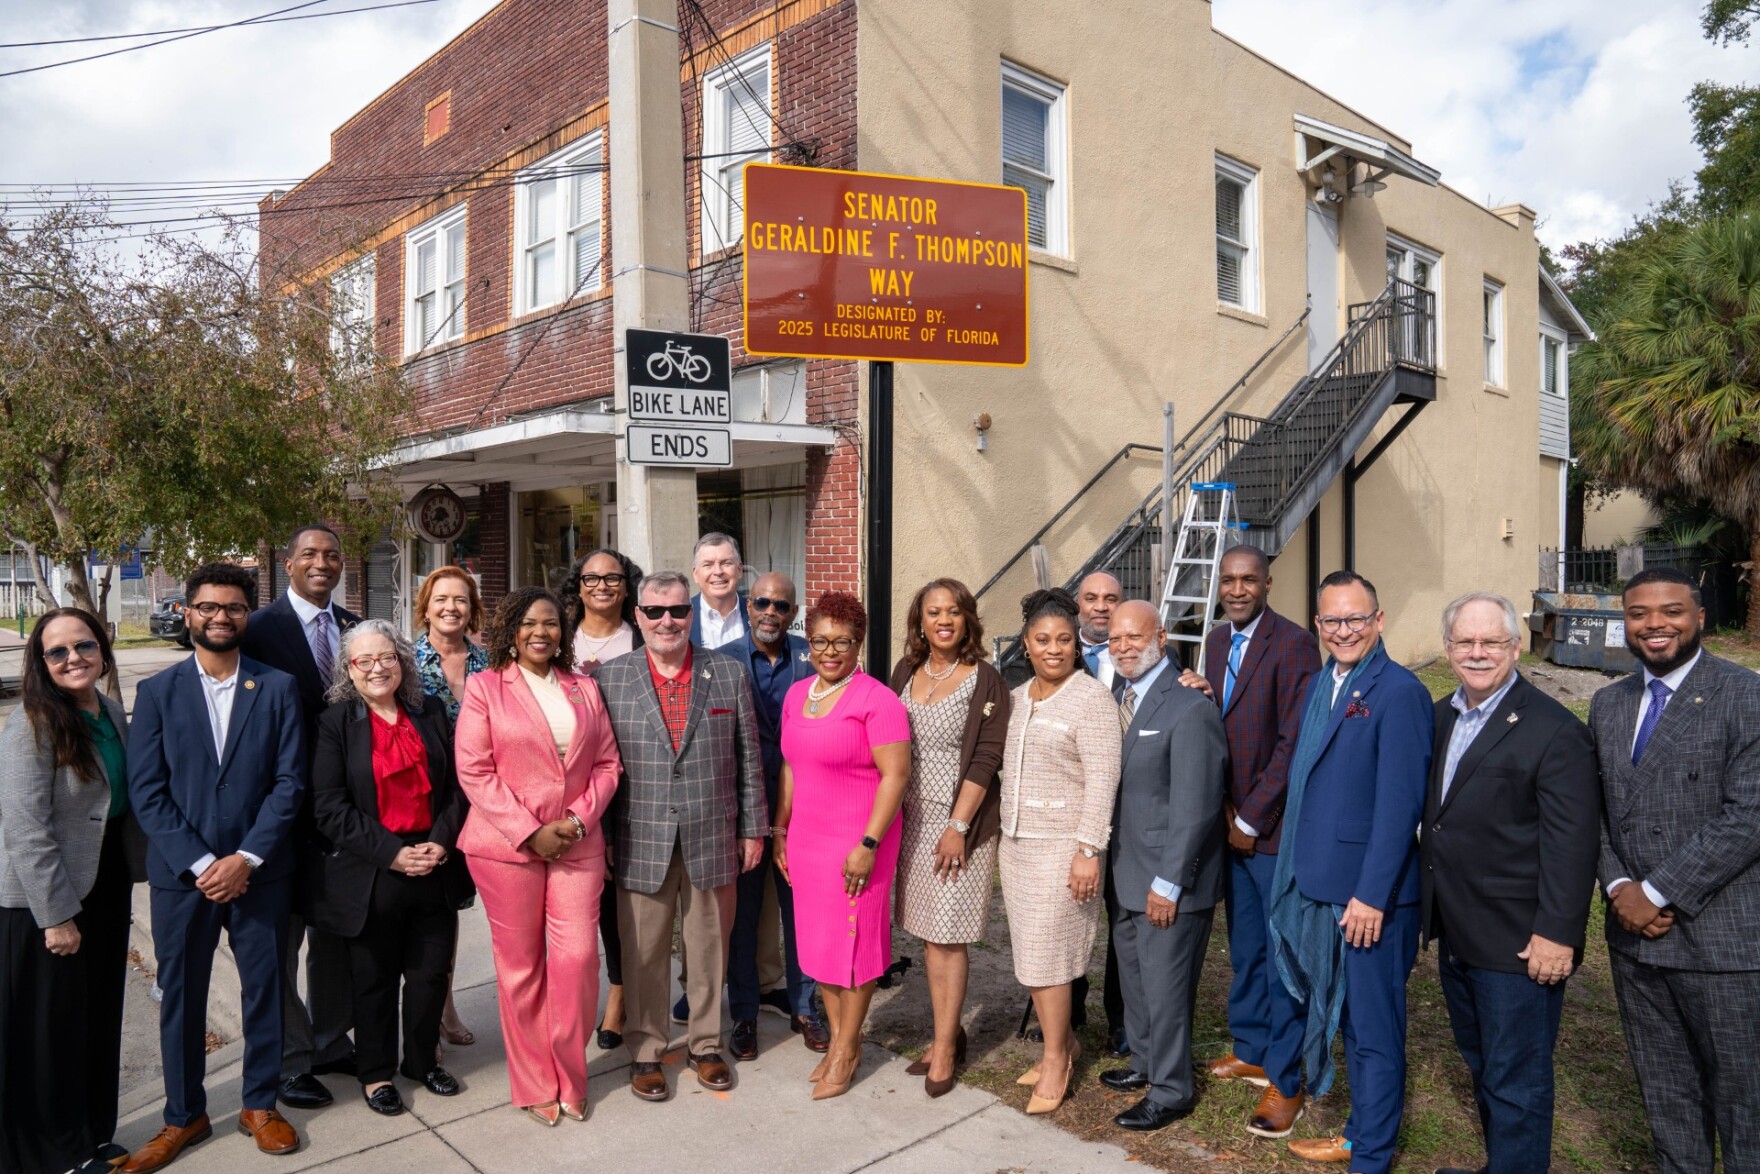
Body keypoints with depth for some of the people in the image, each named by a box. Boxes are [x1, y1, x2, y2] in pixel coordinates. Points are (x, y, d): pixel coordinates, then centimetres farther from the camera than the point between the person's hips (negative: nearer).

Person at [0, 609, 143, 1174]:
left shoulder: (112, 711, 3)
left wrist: (129, 875, 9)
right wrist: (56, 915, -18)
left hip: (106, 887, 7)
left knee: (100, 1018, 16)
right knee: (50, 1027, 8)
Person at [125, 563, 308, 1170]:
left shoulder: (278, 688, 0)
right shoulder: (157, 691, 1)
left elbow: (289, 782, -4)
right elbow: (146, 792, -4)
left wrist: (245, 858, -13)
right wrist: (199, 863, -12)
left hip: (259, 872, 0)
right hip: (180, 873, 1)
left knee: (264, 989, 10)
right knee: (180, 996, 11)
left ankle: (260, 1104, 28)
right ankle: (184, 1116, 29)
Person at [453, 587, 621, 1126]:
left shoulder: (584, 689, 11)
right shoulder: (485, 687, 1)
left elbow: (607, 763, 9)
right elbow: (473, 770, -6)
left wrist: (579, 820, -7)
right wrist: (530, 831, -12)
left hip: (577, 842, 2)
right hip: (505, 844, -2)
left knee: (579, 956, -2)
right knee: (520, 965, 6)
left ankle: (569, 1079, 18)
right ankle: (534, 1086, 23)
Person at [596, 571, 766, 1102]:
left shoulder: (728, 673, 2)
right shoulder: (610, 678, 0)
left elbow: (748, 759, 5)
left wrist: (753, 829, 4)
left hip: (713, 839, 1)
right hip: (641, 843, -1)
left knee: (710, 948, 13)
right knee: (643, 953, 10)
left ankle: (705, 1044, 32)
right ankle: (645, 1051, 29)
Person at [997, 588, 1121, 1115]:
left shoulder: (1091, 699, -11)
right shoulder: (1016, 700, 10)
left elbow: (1102, 781, -16)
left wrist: (1089, 850, -20)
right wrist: (1001, 836, 15)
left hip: (1062, 847, -6)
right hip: (1015, 842, 7)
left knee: (1046, 952, -1)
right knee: (1031, 951, 11)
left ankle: (1056, 1058, 17)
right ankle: (1061, 1041, 29)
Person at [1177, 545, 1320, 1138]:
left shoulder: (1293, 643, -16)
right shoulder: (1217, 641, 8)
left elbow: (1294, 743, -18)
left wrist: (1251, 818, -14)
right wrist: (1200, 693, -11)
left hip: (1274, 827, -7)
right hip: (1233, 822, 7)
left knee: (1281, 953, 4)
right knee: (1244, 947, 19)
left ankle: (1285, 1081, 17)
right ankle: (1251, 1050, 35)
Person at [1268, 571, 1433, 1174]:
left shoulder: (1399, 692, -16)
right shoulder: (1320, 683, 10)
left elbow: (1400, 804, -19)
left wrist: (1371, 895, -19)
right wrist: (1301, 870, 11)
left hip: (1370, 893, -8)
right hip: (1320, 883, 8)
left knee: (1374, 1026, 7)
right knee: (1346, 1017, 20)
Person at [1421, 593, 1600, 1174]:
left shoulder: (1555, 731, -15)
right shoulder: (1440, 717, 8)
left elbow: (1572, 843, -17)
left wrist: (1557, 934, -19)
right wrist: (1433, 910, 13)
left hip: (1518, 944, -7)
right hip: (1456, 935, 8)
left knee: (1516, 1082, 5)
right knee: (1482, 1066, 21)